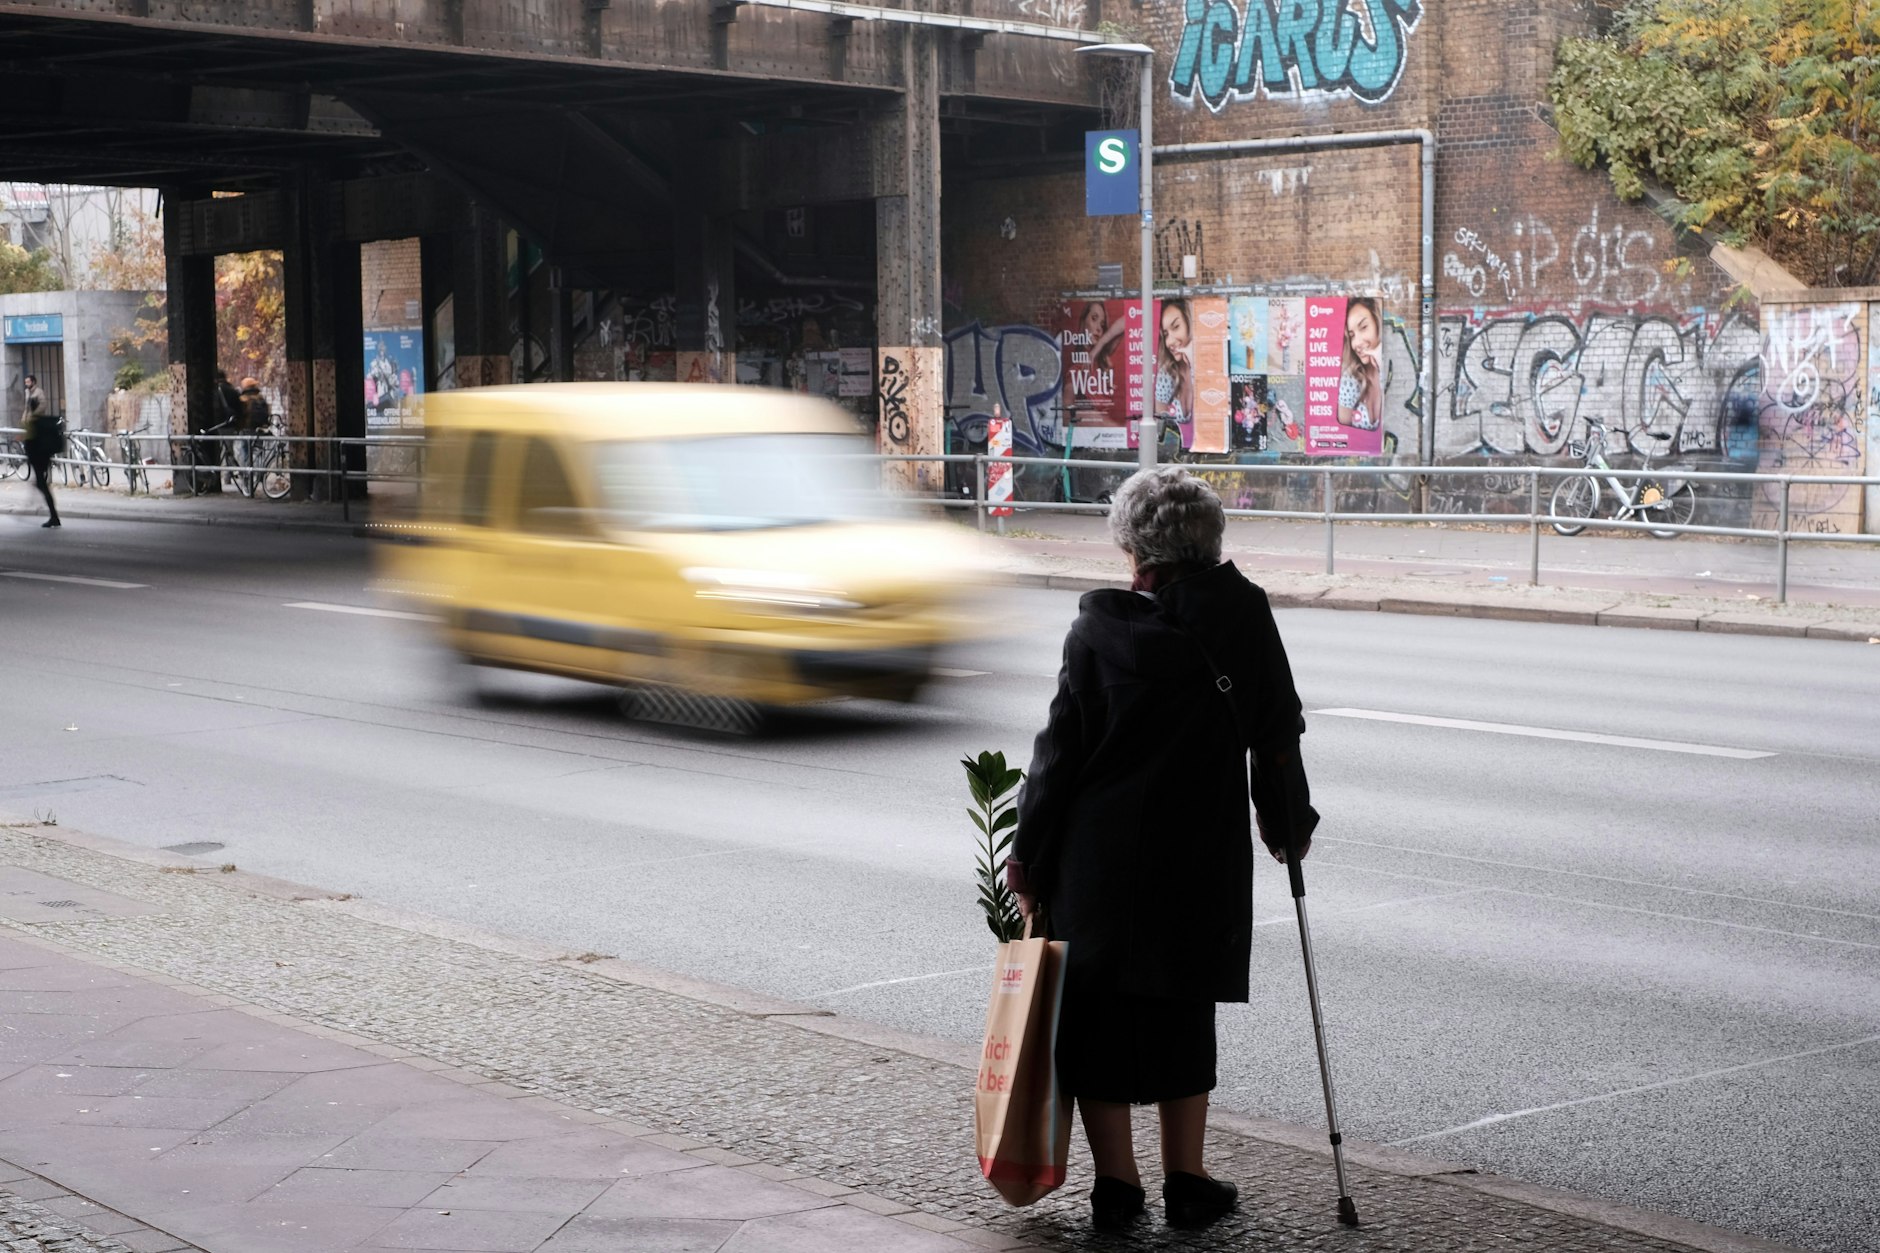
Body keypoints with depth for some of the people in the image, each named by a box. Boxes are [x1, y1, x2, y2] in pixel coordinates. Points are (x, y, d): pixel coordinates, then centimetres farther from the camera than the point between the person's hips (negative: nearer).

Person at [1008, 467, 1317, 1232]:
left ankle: (1116, 1183, 13)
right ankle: (1186, 1183, 18)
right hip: (1202, 857, 1)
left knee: (1097, 1014, 10)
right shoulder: (1242, 616, -5)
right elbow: (1277, 734, 2)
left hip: (1097, 857, -1)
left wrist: (1029, 856, 1)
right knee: (1181, 1016, 15)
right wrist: (1289, 826, 16)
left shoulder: (1099, 628, -8)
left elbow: (1061, 750, -6)